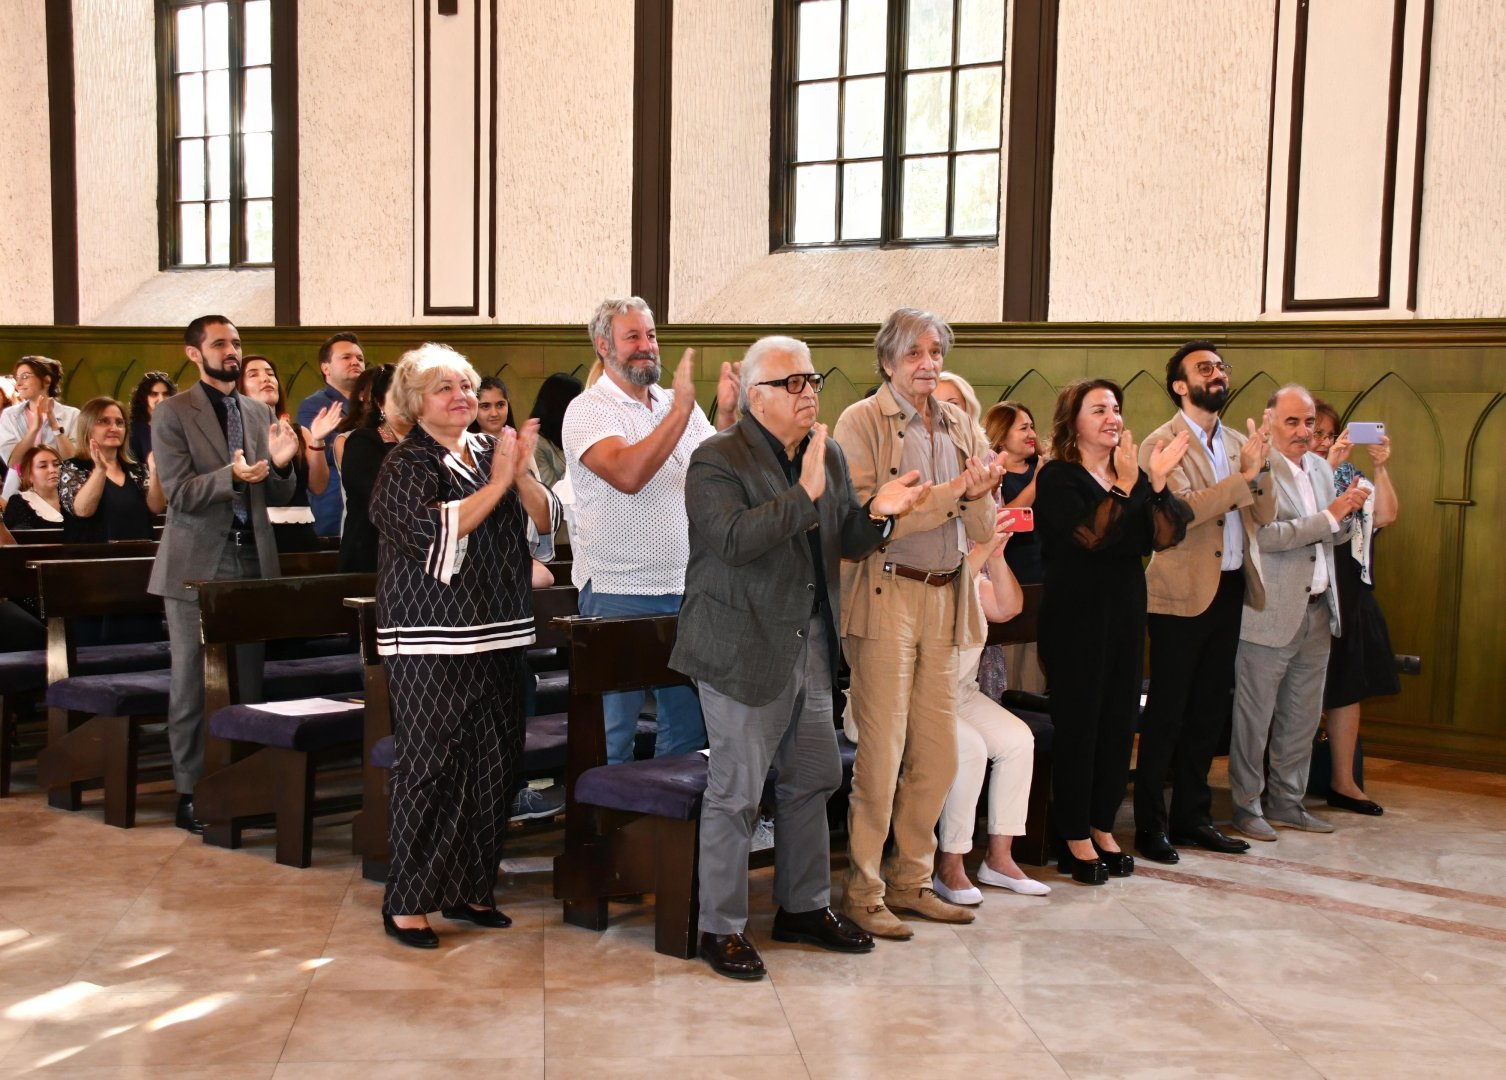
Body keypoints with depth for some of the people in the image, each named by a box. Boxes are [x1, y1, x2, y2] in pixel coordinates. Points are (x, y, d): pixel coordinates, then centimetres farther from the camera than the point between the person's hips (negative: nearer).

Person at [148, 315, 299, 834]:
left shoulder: (260, 413, 12)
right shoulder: (172, 414, -3)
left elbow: (277, 497, 11)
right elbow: (179, 493, -12)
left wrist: (280, 464, -11)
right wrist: (231, 475, -28)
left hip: (253, 559, 4)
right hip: (197, 563, -4)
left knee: (250, 679, 7)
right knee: (192, 683, 3)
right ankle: (190, 792, 10)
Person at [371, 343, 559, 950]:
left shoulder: (490, 451, 12)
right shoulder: (407, 466, -5)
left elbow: (543, 525, 6)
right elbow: (433, 534, -20)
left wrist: (524, 474, -11)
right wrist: (499, 481, -18)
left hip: (497, 635, 7)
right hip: (433, 641, -6)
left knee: (495, 763, 9)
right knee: (432, 767, -6)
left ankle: (469, 888, 21)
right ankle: (406, 902, 3)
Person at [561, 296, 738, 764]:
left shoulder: (679, 406, 10)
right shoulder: (588, 410, -7)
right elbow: (627, 475, -25)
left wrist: (726, 415, -13)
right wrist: (682, 408, -26)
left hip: (682, 588, 6)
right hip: (616, 592, -5)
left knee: (690, 722, 12)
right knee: (614, 732, 2)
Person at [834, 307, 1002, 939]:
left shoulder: (961, 429, 13)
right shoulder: (862, 422, -4)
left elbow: (982, 530, 12)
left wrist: (979, 496, -10)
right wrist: (948, 494, -17)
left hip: (945, 599, 6)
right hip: (885, 597, -6)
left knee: (938, 757, 10)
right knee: (880, 756, -4)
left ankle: (910, 881, 24)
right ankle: (863, 893, 9)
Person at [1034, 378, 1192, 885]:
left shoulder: (1130, 474, 13)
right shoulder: (1058, 477, -5)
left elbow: (1164, 536, 1)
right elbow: (1090, 535, -20)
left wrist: (1157, 483, -12)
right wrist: (1126, 486, -23)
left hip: (1125, 613, 6)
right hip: (1075, 615, -6)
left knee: (1119, 721, 8)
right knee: (1077, 722, -2)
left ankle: (1103, 827, 19)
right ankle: (1075, 837, 6)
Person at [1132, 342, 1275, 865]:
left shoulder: (1237, 443, 14)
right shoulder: (1162, 443, -7)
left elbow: (1264, 515, 9)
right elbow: (1181, 510, -22)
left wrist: (1260, 470, -8)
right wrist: (1242, 475, -22)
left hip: (1229, 588, 7)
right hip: (1183, 592, -7)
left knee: (1210, 709, 12)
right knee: (1167, 711, 0)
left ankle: (1192, 816, 23)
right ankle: (1150, 825, 7)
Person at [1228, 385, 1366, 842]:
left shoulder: (1320, 468, 13)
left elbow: (1334, 536, 18)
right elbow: (1266, 535, -23)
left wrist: (1348, 512, -3)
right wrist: (1329, 516, -20)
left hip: (1317, 611, 8)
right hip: (1269, 613, -8)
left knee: (1302, 717, 14)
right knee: (1254, 717, 2)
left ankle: (1286, 801, 26)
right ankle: (1247, 805, 14)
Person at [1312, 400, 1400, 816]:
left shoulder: (1348, 475, 12)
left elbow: (1385, 517, 2)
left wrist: (1379, 469, -8)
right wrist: (1330, 465, -23)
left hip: (1347, 593, 6)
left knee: (1347, 687, 9)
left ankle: (1343, 782, 18)